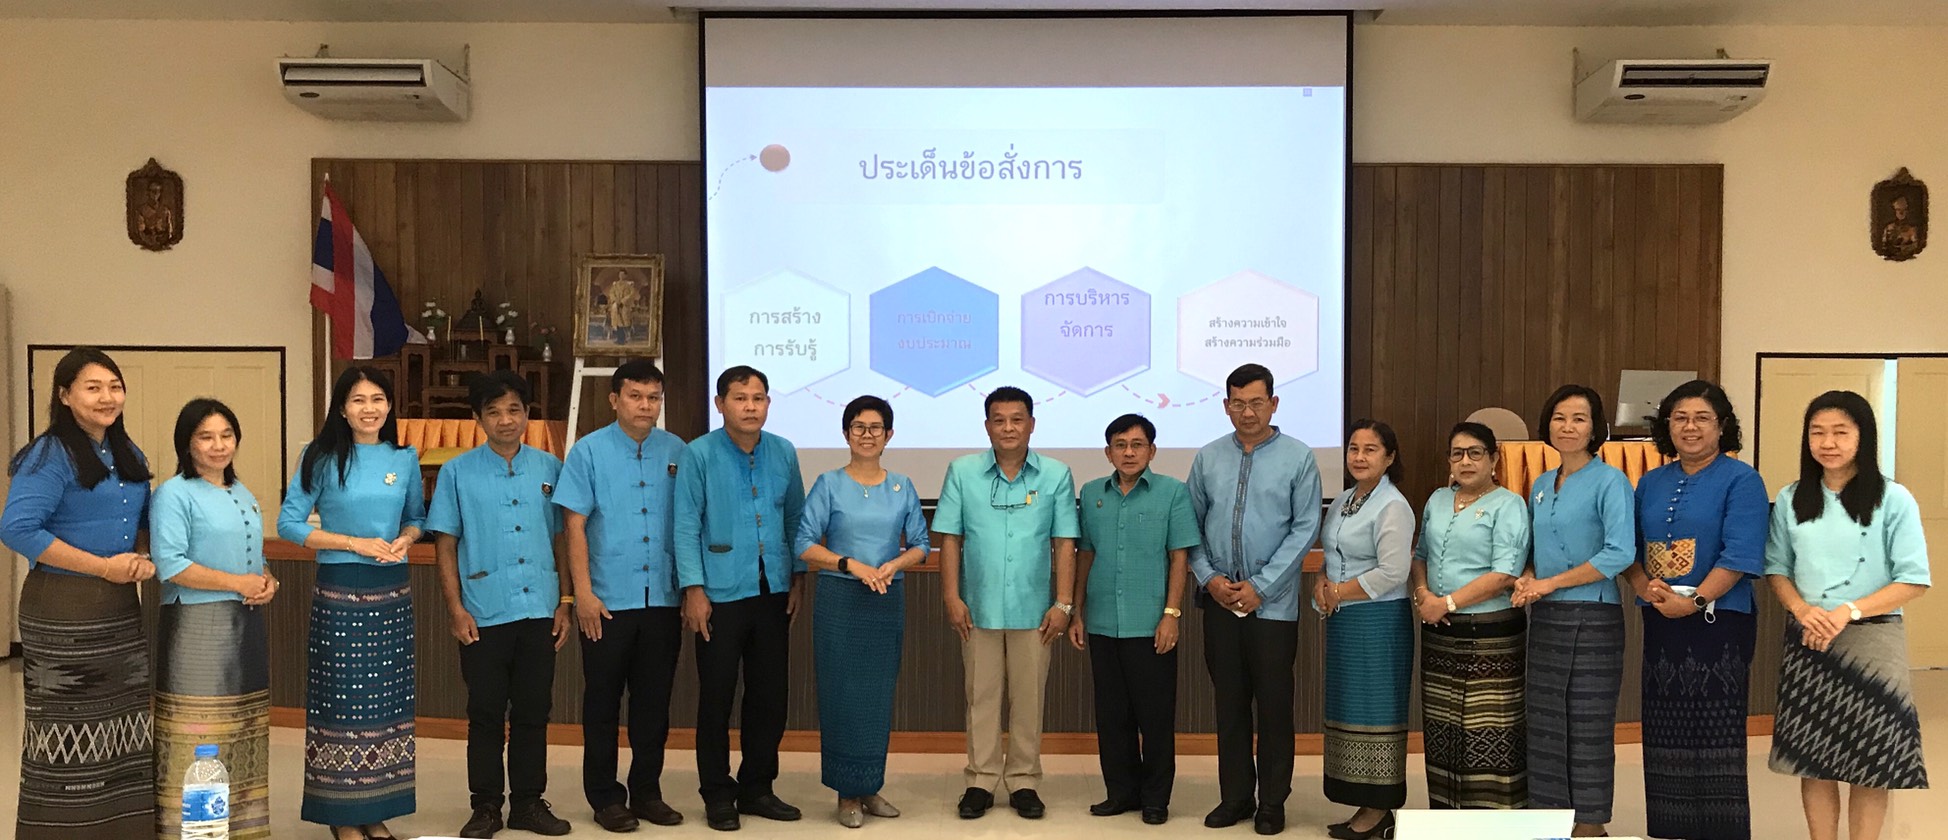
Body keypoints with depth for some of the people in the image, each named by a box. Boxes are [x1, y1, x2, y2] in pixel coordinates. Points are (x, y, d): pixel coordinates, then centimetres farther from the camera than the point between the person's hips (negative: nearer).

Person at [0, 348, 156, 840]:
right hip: (63, 611, -7)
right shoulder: (51, 456, -11)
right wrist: (104, 566, -19)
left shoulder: (128, 455, 11)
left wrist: (145, 559, -1)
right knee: (70, 733, 0)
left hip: (121, 607, 7)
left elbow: (147, 518, 22)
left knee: (124, 724, 10)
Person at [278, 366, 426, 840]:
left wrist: (404, 540, -6)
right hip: (340, 592, -4)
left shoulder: (405, 459, 6)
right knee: (342, 701, -1)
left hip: (393, 592, 4)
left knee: (388, 700, 8)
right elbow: (288, 523, -6)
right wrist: (355, 542, -14)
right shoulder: (322, 458, -4)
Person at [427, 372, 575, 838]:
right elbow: (445, 545, 1)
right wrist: (456, 609, -5)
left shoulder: (548, 468, 6)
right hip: (484, 615, -2)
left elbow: (560, 539, 9)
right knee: (486, 715, 6)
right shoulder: (457, 472, 1)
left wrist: (565, 601, 5)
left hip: (539, 611, 2)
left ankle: (529, 803, 21)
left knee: (533, 712, 10)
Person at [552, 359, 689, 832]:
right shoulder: (589, 451, -1)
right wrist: (583, 592, -9)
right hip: (608, 599, -2)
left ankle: (647, 793, 23)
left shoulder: (676, 452, 4)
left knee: (654, 702, 11)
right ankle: (605, 797, 19)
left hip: (663, 599, 3)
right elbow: (574, 526, -4)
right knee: (603, 701, 7)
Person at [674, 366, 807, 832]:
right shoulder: (698, 455, -7)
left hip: (773, 592, 4)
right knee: (716, 697, 5)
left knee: (770, 695, 10)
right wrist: (694, 590, -11)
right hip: (721, 595, -4)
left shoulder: (784, 453, 5)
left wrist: (797, 578, 7)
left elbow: (795, 518, 12)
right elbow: (687, 525, -8)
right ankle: (718, 795, 18)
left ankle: (757, 788, 25)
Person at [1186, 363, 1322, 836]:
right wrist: (1209, 577, -6)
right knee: (1229, 703, 10)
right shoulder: (1208, 459, 5)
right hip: (1219, 599, 3)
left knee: (1274, 704, 5)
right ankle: (1234, 796, 22)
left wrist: (1260, 586, -10)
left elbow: (1305, 529, -7)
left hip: (1273, 603, -3)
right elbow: (1191, 525, 7)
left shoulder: (1298, 458, -4)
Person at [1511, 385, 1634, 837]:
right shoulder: (1542, 485, 13)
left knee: (1589, 728, 1)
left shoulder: (1609, 481, -8)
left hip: (1592, 618, -7)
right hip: (1545, 619, 7)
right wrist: (1527, 579, -3)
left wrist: (1549, 583, -15)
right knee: (1544, 725, 9)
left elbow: (1620, 553, -18)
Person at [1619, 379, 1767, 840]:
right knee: (1665, 739, 9)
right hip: (1660, 627, 5)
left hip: (1719, 625, -5)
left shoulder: (1740, 480, -4)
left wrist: (1694, 601, -20)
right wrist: (1647, 588, -9)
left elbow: (1740, 555, -14)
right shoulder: (1650, 483, 13)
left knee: (1716, 741, -3)